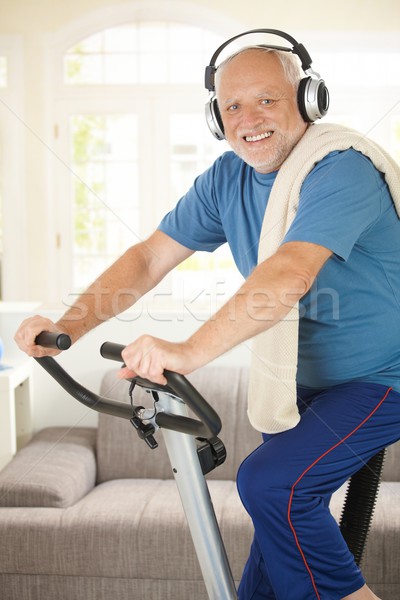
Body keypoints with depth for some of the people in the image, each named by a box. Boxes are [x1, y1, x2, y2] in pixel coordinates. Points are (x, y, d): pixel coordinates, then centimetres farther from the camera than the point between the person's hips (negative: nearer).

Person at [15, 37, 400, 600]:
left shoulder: (341, 171, -24)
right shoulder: (228, 178, -1)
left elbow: (290, 276, -40)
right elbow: (148, 259, -3)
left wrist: (189, 350, -49)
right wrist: (71, 324, -16)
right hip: (307, 379, 7)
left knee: (272, 483, -22)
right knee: (283, 509, 17)